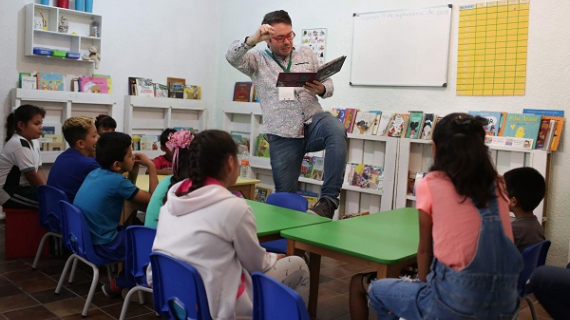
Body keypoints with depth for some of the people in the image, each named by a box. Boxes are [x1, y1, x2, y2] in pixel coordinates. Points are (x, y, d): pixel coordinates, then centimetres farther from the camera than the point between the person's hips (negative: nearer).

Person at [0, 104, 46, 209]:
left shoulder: (33, 142, 11)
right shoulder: (19, 144, -18)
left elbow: (38, 170, 8)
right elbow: (31, 176, -17)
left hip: (22, 188, 9)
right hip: (9, 193, -9)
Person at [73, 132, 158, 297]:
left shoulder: (95, 173, 4)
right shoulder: (117, 181, -22)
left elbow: (127, 194, 17)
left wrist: (134, 171, 2)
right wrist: (151, 166, -8)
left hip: (83, 238, 9)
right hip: (101, 245, -9)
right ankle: (118, 285, 9)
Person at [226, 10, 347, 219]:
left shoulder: (307, 55, 17)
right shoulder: (257, 61, 9)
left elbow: (328, 84, 16)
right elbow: (232, 57, -9)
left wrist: (321, 89, -9)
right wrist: (253, 40, -27)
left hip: (313, 123, 1)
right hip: (282, 136, -1)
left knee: (336, 130, -34)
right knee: (285, 195, 0)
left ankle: (329, 199, -30)